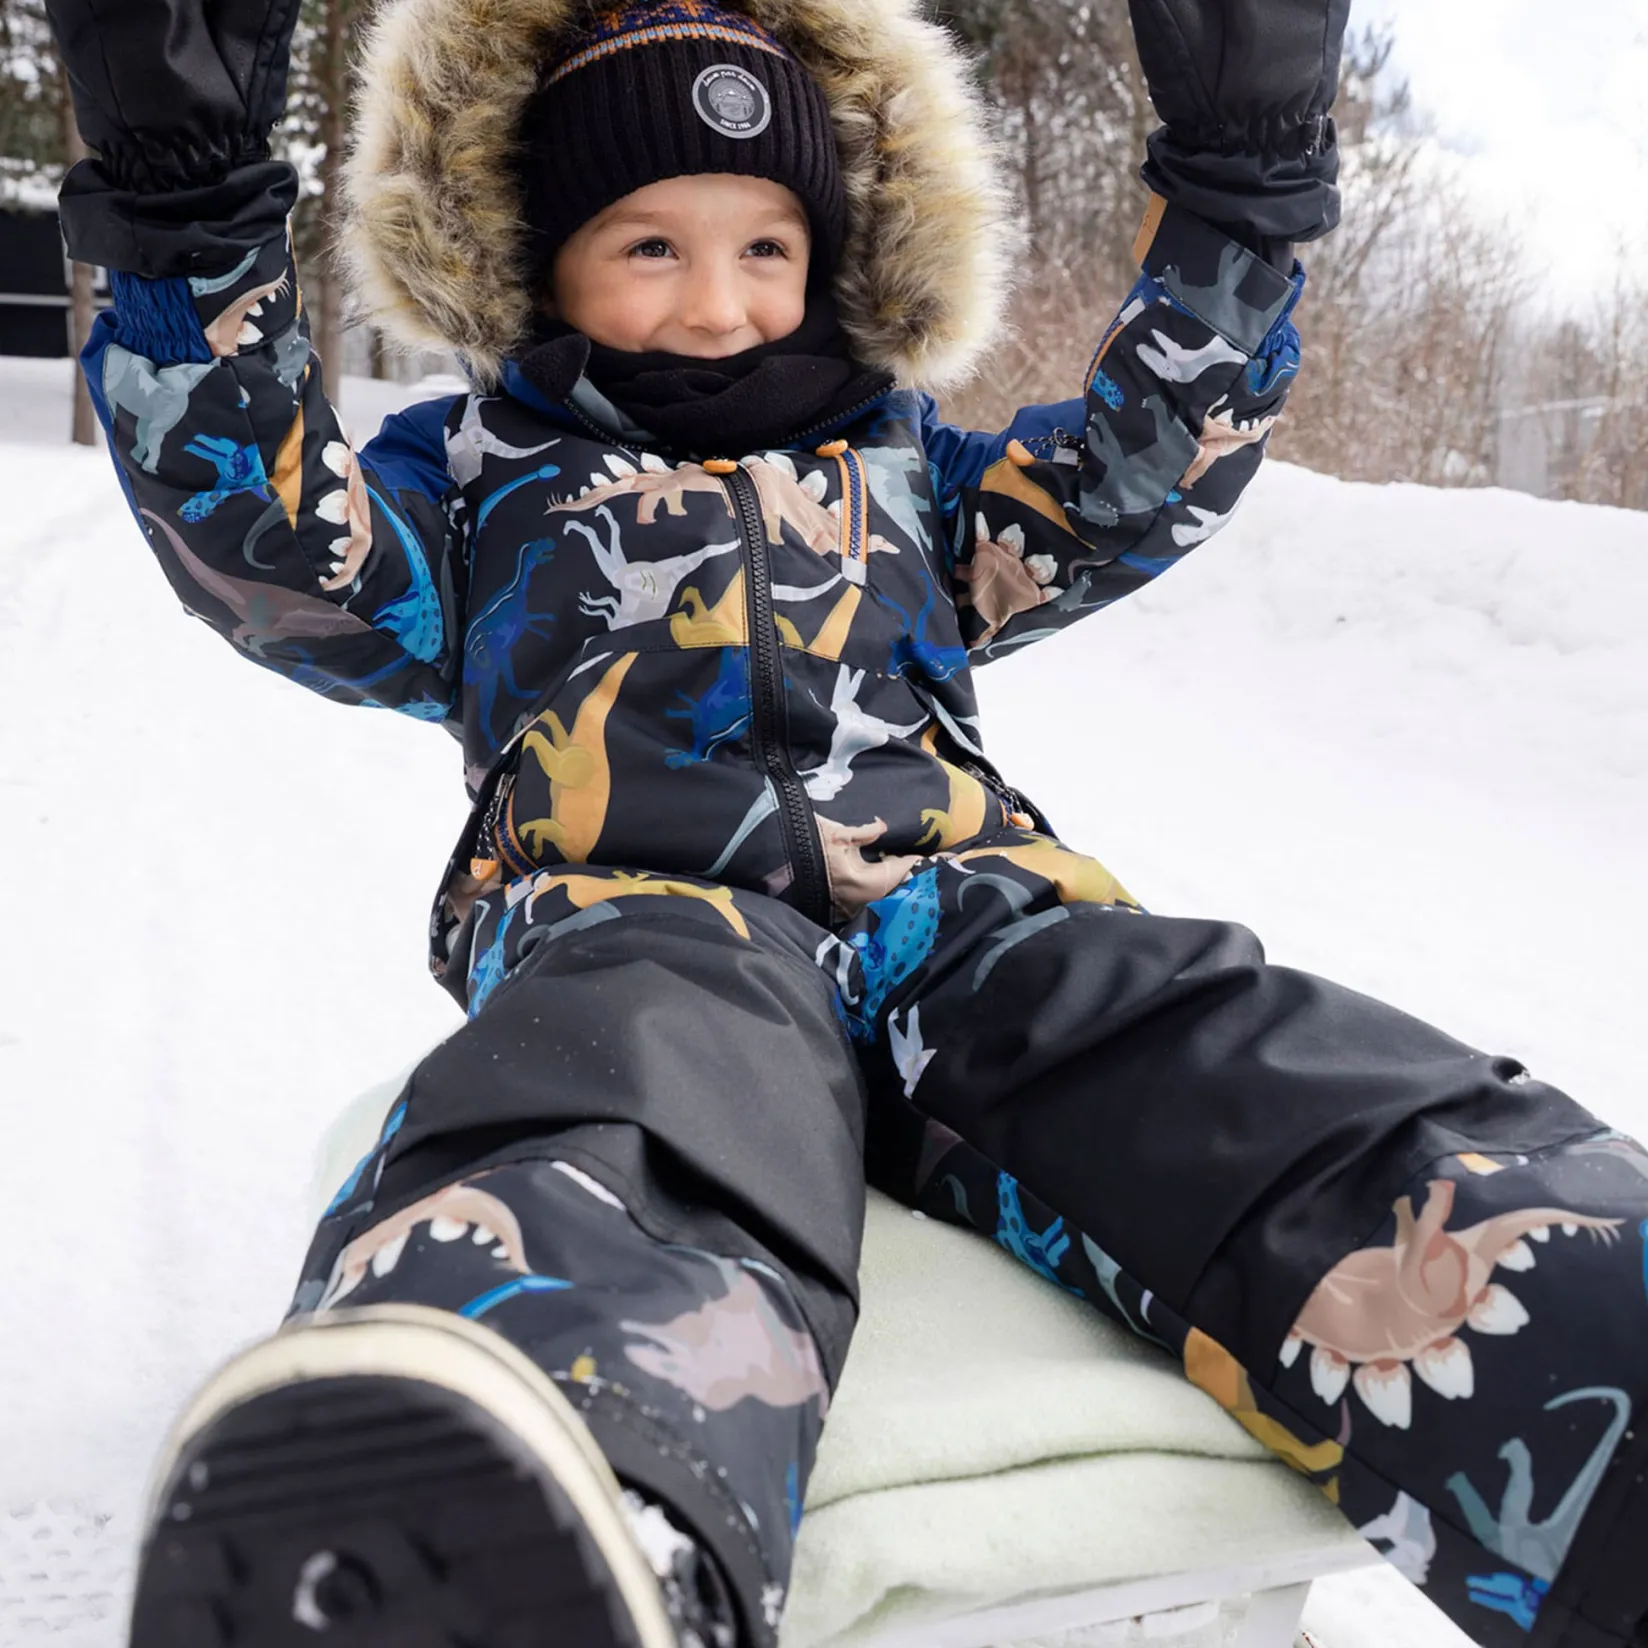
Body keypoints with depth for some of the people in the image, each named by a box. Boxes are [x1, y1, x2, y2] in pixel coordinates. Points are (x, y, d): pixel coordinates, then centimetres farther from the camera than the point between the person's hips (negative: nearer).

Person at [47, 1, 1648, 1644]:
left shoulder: (898, 465, 36)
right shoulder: (481, 474, 27)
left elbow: (1140, 463, 28)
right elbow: (264, 538, 11)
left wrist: (1239, 180, 21)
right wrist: (185, 198, 1)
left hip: (967, 905, 4)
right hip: (643, 914, -3)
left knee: (1287, 1096, -29)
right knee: (611, 1136, -42)